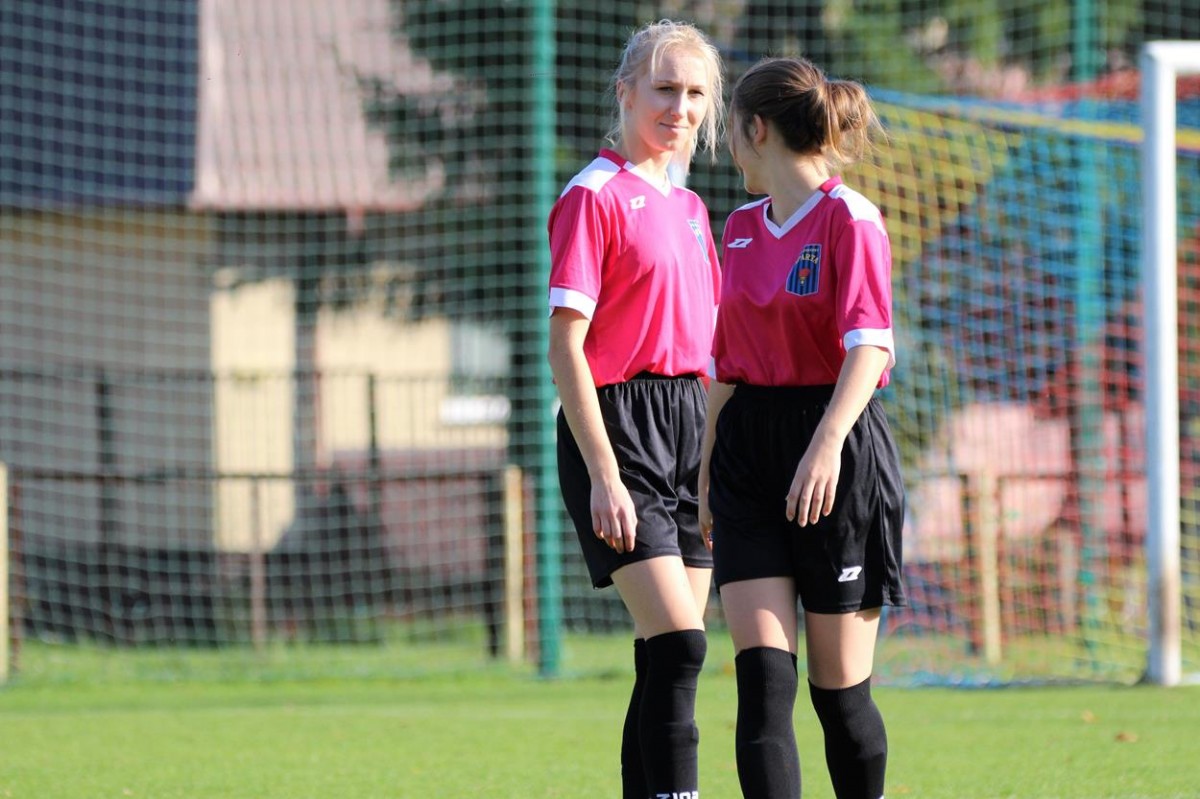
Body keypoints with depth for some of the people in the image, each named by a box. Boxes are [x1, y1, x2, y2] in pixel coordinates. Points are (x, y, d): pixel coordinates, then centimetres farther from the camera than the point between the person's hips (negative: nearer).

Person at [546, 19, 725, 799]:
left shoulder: (689, 207, 16)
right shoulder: (595, 195, -8)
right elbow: (565, 346, -12)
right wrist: (604, 474, -19)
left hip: (688, 429, 8)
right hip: (618, 423, -8)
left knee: (671, 656, 5)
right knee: (678, 644, -17)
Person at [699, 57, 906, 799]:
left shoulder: (849, 219, -8)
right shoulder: (742, 228, 14)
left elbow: (870, 346, -18)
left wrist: (826, 444, -31)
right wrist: (708, 470, 19)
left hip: (838, 457, -5)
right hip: (750, 458, 5)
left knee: (840, 683, 1)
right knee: (763, 673, -9)